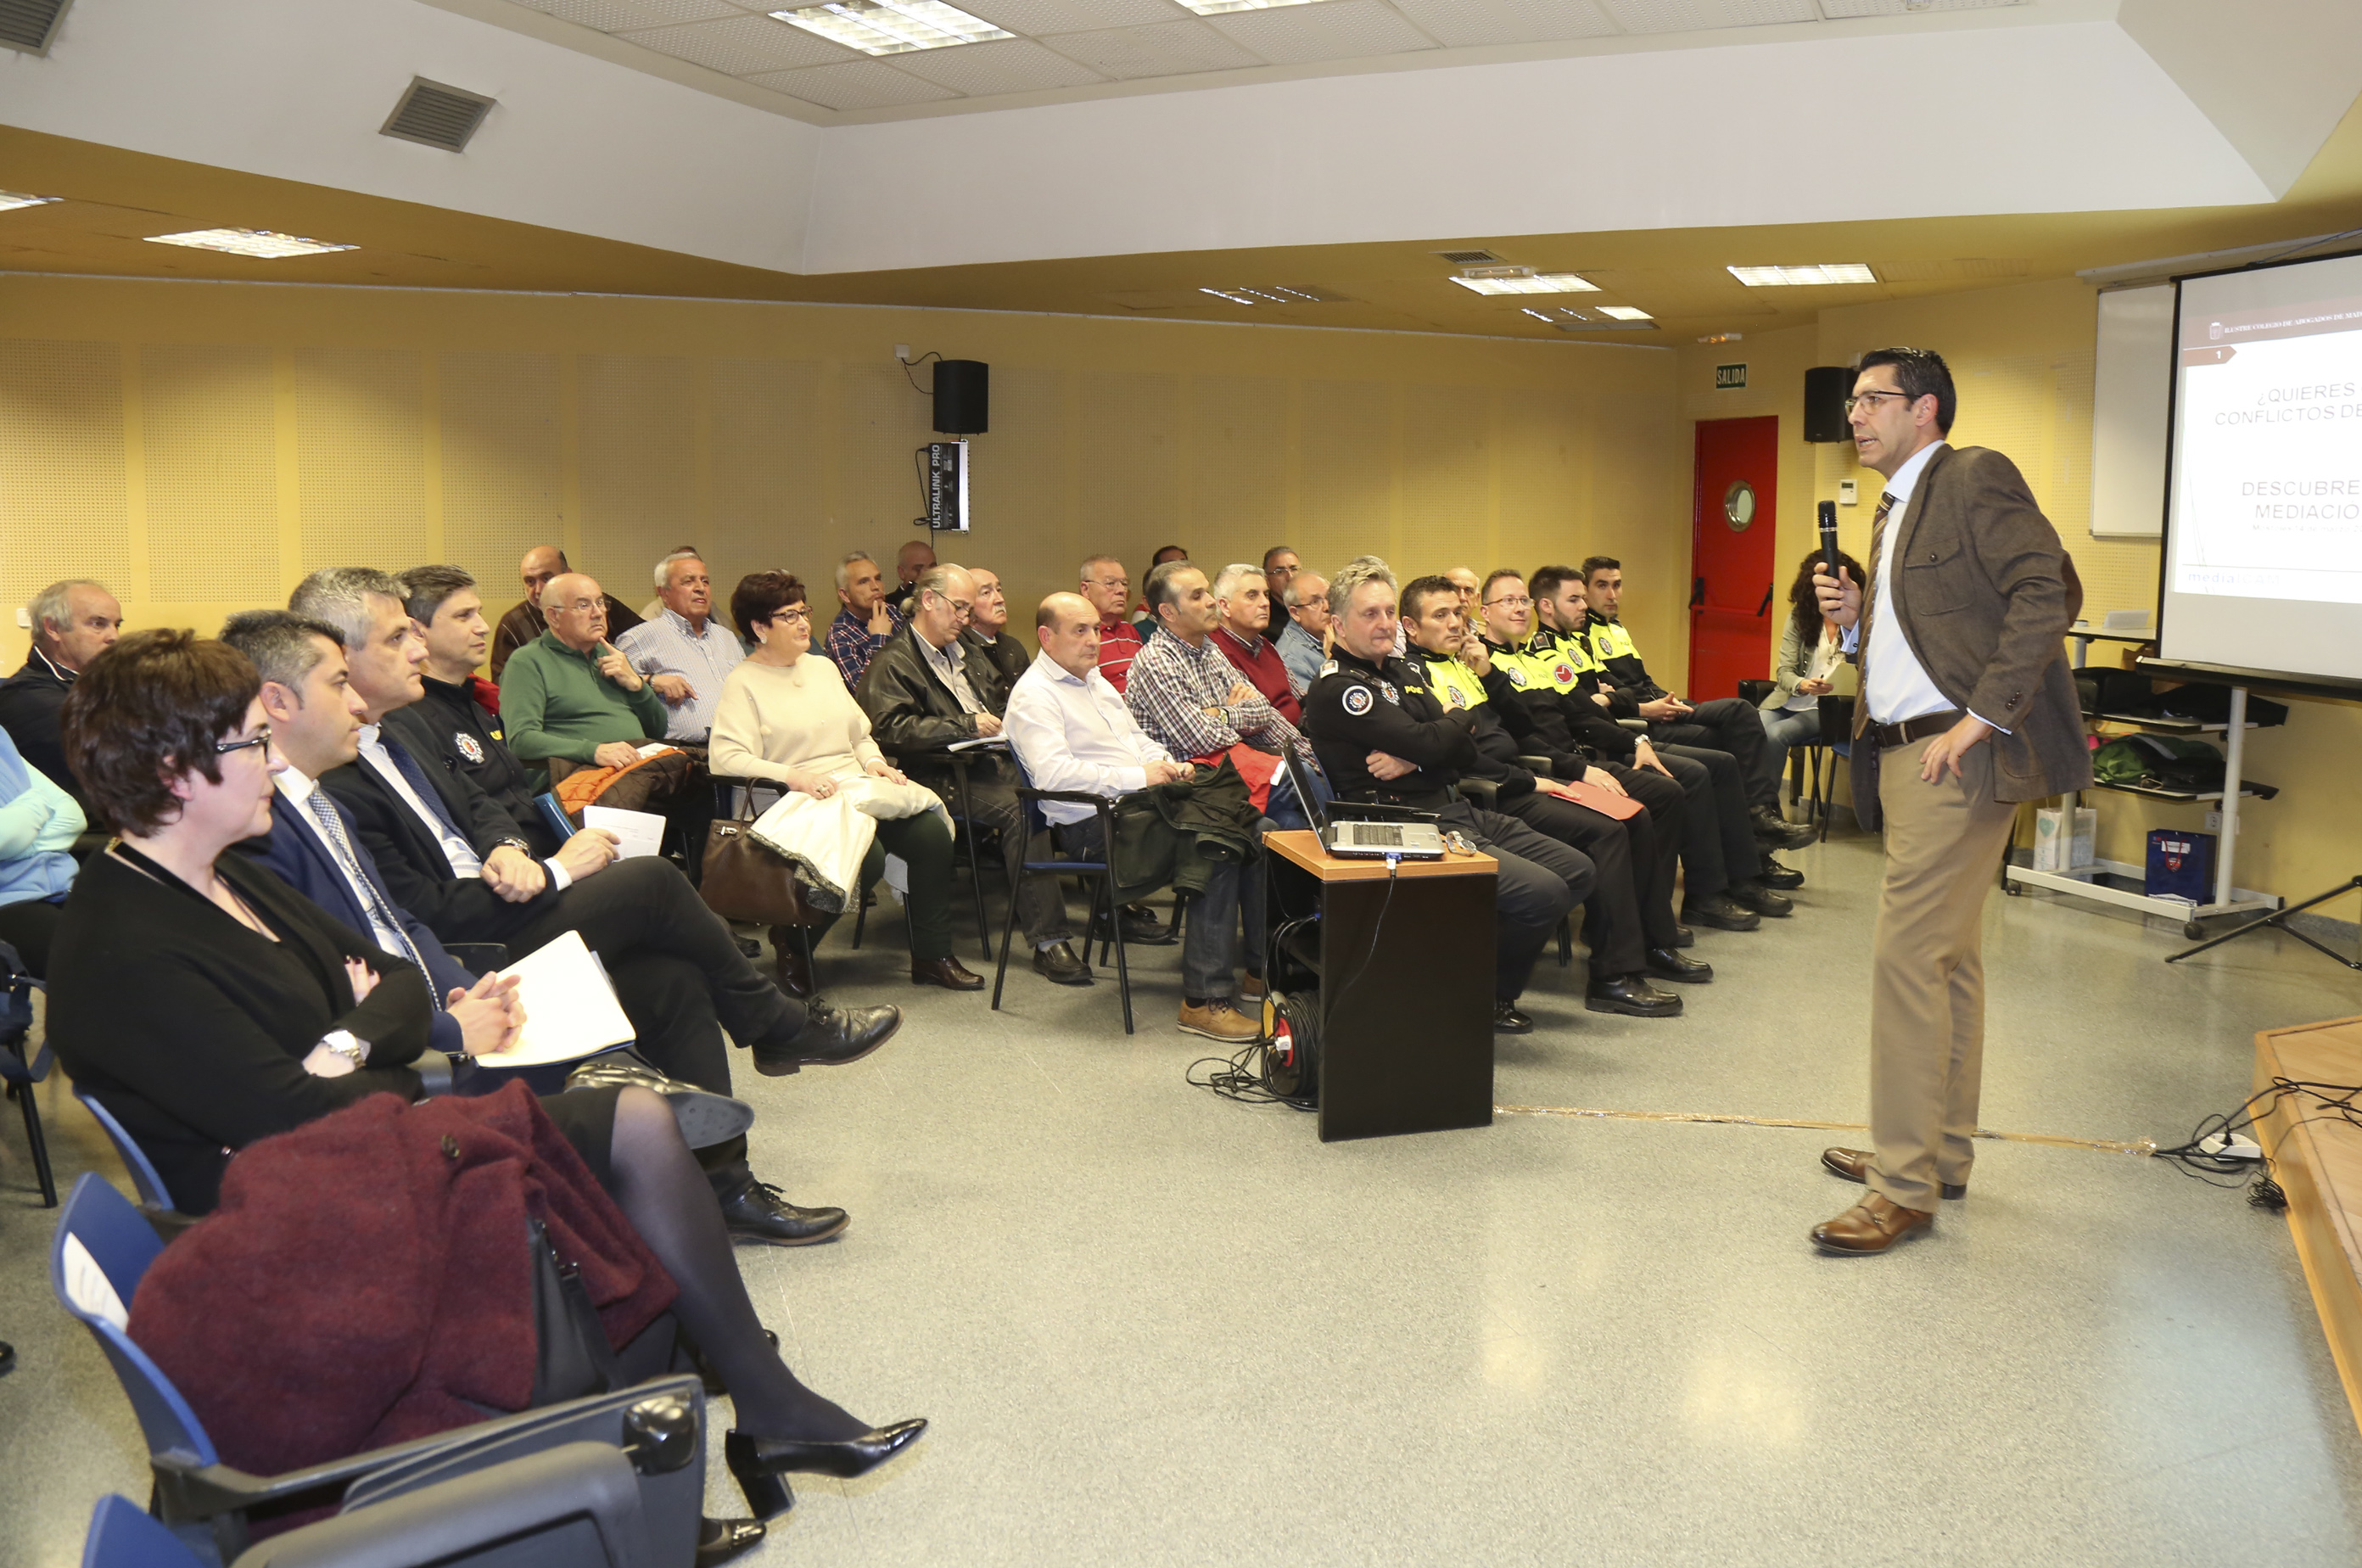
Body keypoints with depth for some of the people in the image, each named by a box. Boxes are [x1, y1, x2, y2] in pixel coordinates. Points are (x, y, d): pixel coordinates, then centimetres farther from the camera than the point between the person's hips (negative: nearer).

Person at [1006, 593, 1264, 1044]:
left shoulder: (1096, 681, 23)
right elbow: (1052, 773, -22)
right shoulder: (1034, 695, -7)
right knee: (1215, 849, -28)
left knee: (1260, 832, -7)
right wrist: (1137, 776, -20)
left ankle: (1264, 968, 1)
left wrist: (1168, 764, 7)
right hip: (1094, 825, -9)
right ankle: (1203, 1000, -24)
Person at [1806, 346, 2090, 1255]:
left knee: (1905, 953, -11)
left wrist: (1982, 718, -23)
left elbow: (2046, 594, -18)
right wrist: (1853, 618, 5)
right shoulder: (1893, 513, 21)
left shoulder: (1976, 477, -7)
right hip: (1905, 755, 10)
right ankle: (1943, 1152, 27)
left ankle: (1904, 1187, -3)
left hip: (1959, 754, -10)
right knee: (1947, 957, 16)